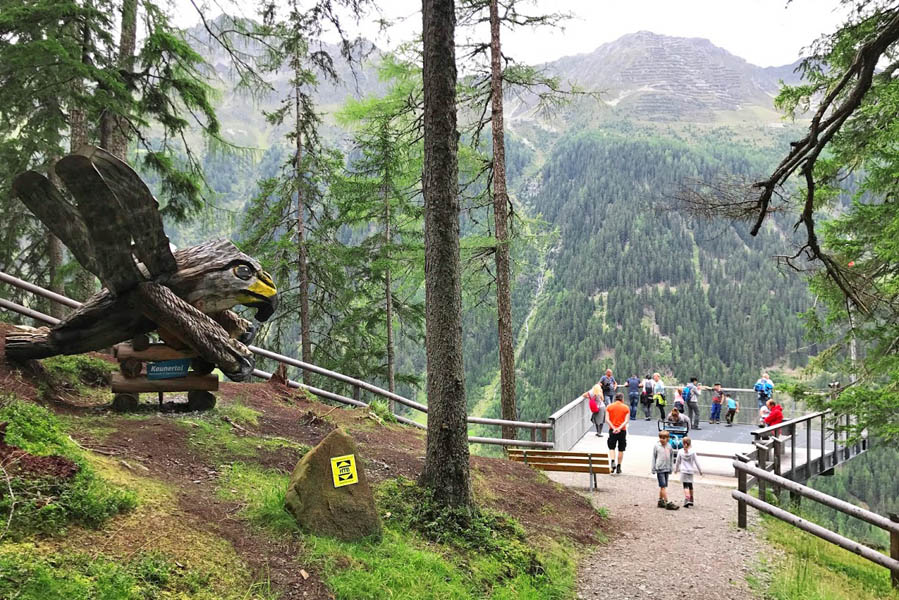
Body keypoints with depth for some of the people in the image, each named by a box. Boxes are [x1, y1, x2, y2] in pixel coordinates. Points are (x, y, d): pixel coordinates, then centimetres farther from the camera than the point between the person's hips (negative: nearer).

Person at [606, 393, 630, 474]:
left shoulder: (609, 407, 2)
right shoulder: (626, 408, 1)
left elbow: (607, 419, -7)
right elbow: (626, 420, -10)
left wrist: (613, 428, -12)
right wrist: (619, 428, -15)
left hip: (612, 430, 0)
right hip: (622, 431, 0)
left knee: (611, 448, 10)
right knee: (621, 450, 9)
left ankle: (613, 462, -13)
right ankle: (618, 467, 12)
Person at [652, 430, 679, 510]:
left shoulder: (669, 446, 8)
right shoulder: (656, 446, -3)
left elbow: (670, 458, 16)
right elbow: (654, 457, 2)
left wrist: (670, 468, 17)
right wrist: (653, 468, 0)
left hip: (667, 468, 5)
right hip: (660, 468, -5)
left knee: (663, 486, 11)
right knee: (663, 486, -9)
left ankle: (660, 501, 22)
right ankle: (667, 503, -12)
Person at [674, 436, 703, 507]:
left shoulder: (680, 452, -2)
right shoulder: (693, 452, -3)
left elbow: (678, 462, 7)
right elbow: (696, 462, 0)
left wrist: (676, 469, 23)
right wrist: (700, 470, 11)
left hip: (683, 471, -2)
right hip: (690, 471, 2)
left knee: (686, 486, -6)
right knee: (690, 486, 16)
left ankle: (687, 500, -24)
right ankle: (691, 501, 26)